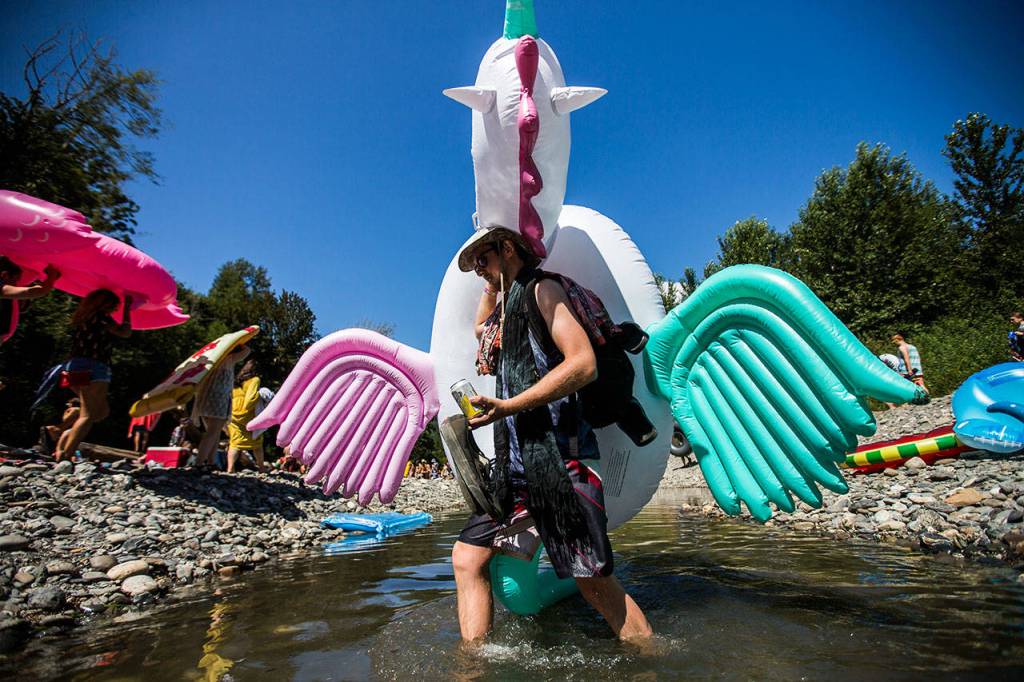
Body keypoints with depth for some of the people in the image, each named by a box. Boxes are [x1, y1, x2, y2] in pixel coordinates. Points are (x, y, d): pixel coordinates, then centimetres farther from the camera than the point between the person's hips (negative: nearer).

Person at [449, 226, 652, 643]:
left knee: (593, 581, -6)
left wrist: (508, 406, -21)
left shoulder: (542, 289, -2)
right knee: (468, 556, 4)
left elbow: (584, 364, -16)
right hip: (514, 463, 9)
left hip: (558, 458, -9)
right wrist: (492, 287, 30)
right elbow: (480, 328, 47)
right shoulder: (506, 308, 22)